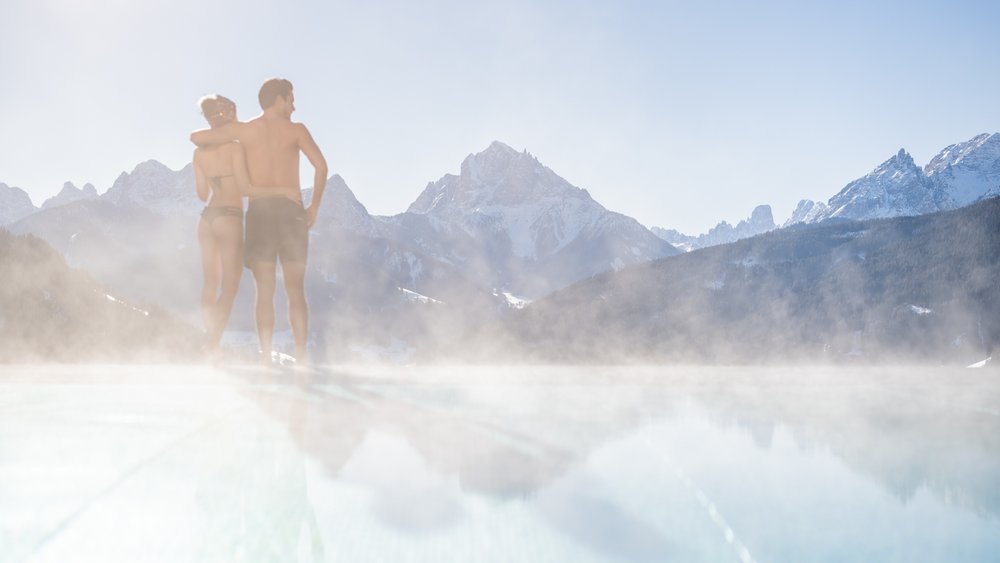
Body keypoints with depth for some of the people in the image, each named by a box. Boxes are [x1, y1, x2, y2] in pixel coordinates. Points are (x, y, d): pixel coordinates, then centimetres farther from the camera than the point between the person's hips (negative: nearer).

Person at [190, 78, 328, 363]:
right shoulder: (296, 129, 3)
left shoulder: (243, 130, 6)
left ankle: (266, 359, -2)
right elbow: (321, 165, -9)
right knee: (296, 291, 6)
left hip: (259, 210, 1)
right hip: (291, 210, -1)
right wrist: (314, 207, 1)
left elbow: (196, 137, 9)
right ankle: (301, 357, 2)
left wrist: (213, 148, 31)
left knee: (265, 292, 4)